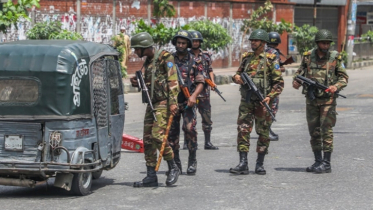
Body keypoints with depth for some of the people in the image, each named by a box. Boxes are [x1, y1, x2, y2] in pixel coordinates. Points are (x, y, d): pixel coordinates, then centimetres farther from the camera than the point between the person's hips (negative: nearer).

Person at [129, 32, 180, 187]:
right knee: (148, 139, 4)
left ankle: (173, 168, -3)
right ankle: (151, 176, 8)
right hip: (152, 104, 9)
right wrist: (136, 82, 5)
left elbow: (173, 81, -14)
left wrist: (173, 102, -22)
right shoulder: (148, 62, 19)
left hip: (164, 103, -9)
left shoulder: (165, 57, -7)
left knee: (157, 135, -19)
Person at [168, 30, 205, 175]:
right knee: (172, 132, 4)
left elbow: (200, 82, 3)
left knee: (190, 129, -14)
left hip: (188, 102, -2)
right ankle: (175, 163, 14)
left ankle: (192, 162, -5)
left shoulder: (194, 61, 5)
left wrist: (194, 96, -13)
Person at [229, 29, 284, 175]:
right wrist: (236, 77, -2)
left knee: (263, 133, 4)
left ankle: (260, 164, 13)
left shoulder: (270, 60, -2)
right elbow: (239, 73, 23)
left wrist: (270, 97, -15)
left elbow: (279, 82, -3)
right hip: (246, 101, 4)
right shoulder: (246, 58, 11)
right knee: (243, 130, -5)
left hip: (262, 102, -3)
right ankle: (243, 164, -4)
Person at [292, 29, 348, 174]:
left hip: (328, 99, -3)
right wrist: (296, 81, -6)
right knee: (314, 131, 9)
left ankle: (326, 163, -3)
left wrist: (336, 86, -16)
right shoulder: (308, 56, 5)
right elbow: (300, 71, 15)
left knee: (326, 130, -7)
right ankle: (317, 161, 19)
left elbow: (344, 77, 3)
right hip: (311, 99, 4)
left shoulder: (335, 57, -1)